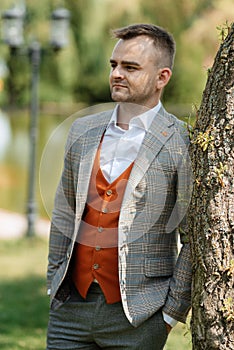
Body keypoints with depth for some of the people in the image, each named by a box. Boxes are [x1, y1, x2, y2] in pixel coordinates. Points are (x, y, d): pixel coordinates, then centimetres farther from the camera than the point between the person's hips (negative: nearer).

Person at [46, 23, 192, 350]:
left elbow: (194, 240, -6)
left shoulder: (183, 145, -7)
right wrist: (54, 283, 11)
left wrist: (172, 313, -7)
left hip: (136, 315, -4)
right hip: (71, 305, 4)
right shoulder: (82, 130, 9)